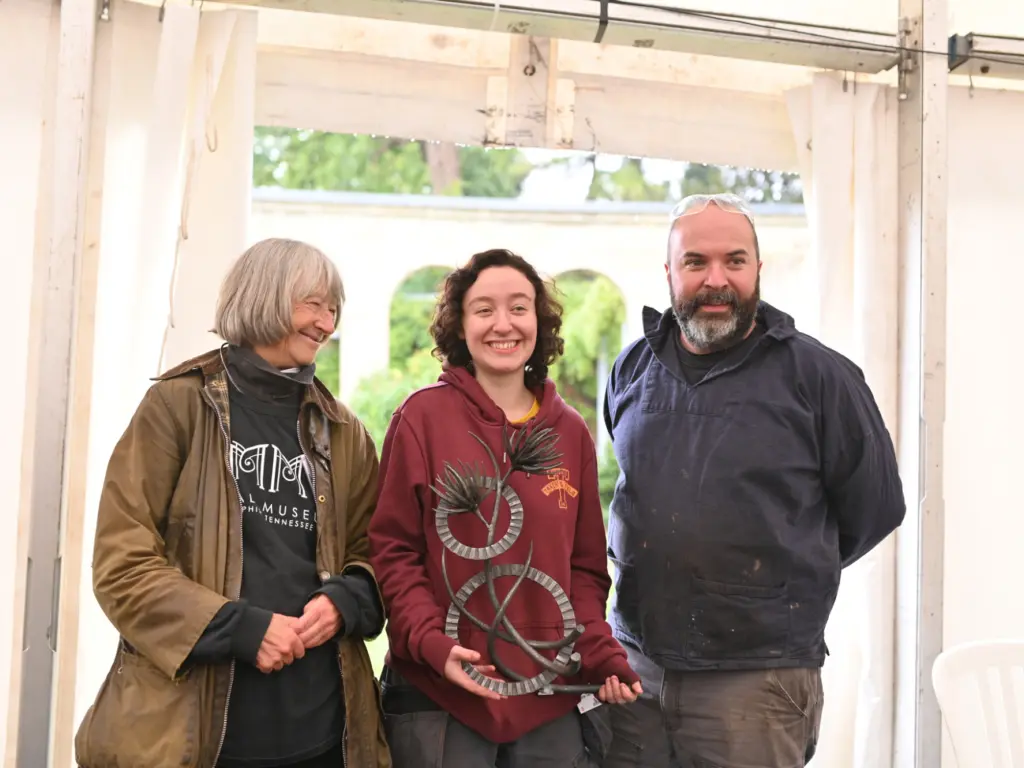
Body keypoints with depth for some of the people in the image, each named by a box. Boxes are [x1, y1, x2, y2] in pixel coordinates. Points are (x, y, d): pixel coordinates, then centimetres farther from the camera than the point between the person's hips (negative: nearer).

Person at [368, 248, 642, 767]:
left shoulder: (570, 432, 7)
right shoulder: (423, 416, -5)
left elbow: (585, 565, 11)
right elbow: (391, 550, -5)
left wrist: (600, 652, -2)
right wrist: (431, 644, -17)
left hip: (550, 700, 4)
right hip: (440, 697, -3)